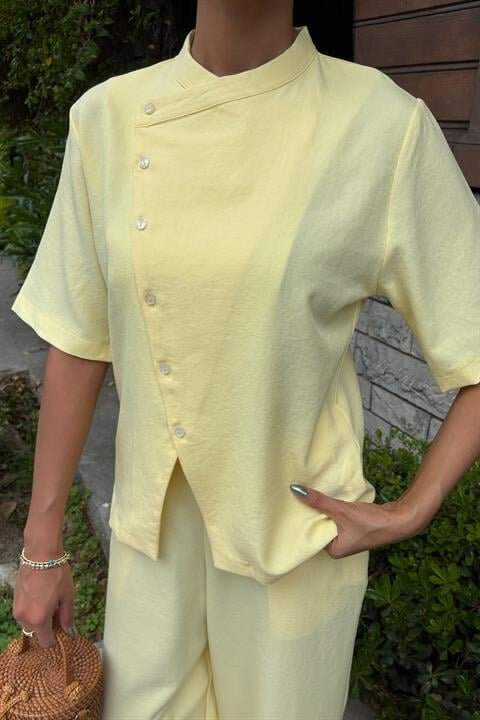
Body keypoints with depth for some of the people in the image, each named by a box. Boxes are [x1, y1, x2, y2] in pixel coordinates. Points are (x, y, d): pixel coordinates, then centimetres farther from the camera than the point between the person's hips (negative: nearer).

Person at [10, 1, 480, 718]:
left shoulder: (386, 124, -14)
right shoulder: (107, 116, -5)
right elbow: (78, 345, -1)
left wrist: (409, 514, -11)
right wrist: (42, 548, 3)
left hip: (297, 536, -2)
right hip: (151, 529, 3)